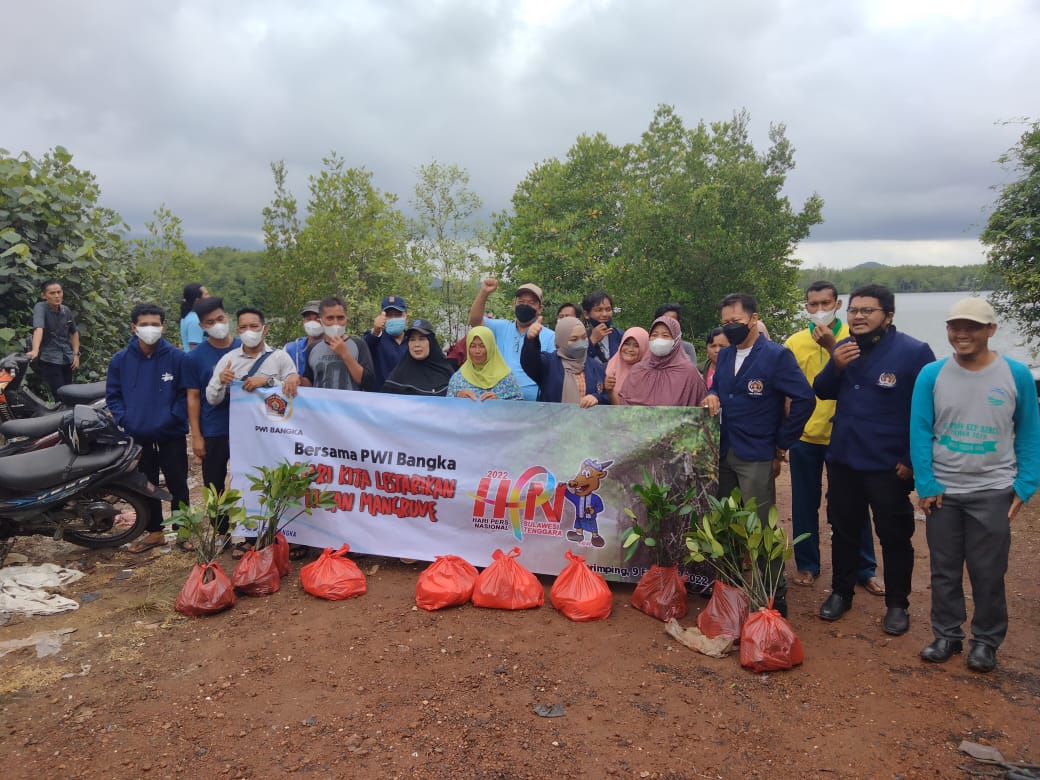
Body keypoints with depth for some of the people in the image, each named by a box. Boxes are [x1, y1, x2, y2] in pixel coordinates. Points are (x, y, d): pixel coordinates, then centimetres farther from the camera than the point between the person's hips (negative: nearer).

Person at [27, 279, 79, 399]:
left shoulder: (66, 310, 6)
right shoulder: (40, 307, -11)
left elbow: (74, 332, 20)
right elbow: (38, 329, -29)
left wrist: (76, 354, 11)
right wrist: (35, 350, -43)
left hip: (66, 358, 6)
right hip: (48, 359, -6)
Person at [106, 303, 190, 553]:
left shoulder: (177, 358, -8)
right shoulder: (120, 360, -1)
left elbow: (186, 393, -4)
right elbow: (112, 394, 7)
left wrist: (174, 418, -12)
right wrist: (123, 419, -5)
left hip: (172, 436, -3)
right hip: (137, 437, 3)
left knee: (177, 486, 7)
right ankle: (153, 531, 29)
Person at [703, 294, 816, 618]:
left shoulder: (777, 355, -13)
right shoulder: (724, 354, 9)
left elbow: (805, 400, -15)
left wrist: (782, 444, -10)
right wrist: (712, 395, -2)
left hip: (756, 457, -7)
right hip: (724, 453, 7)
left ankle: (776, 597, 12)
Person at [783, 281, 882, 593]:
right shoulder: (794, 342, 1)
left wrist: (833, 347, -24)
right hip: (803, 437, 2)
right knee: (804, 505, 11)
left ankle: (865, 570, 24)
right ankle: (807, 564, 27)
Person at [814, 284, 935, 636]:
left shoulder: (914, 352, -13)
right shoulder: (843, 348, 4)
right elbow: (822, 392, 8)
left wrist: (912, 460, -12)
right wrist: (835, 366, -12)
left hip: (889, 466, -5)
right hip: (842, 459, 5)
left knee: (894, 537, 10)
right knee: (843, 531, 17)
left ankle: (897, 605, 26)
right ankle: (840, 592, 33)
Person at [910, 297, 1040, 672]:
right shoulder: (931, 375, -6)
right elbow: (920, 433, -5)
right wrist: (925, 485, -9)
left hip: (993, 492, -1)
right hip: (942, 491, 1)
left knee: (988, 572, 8)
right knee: (944, 569, 12)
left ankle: (986, 640, 26)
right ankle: (947, 634, 28)